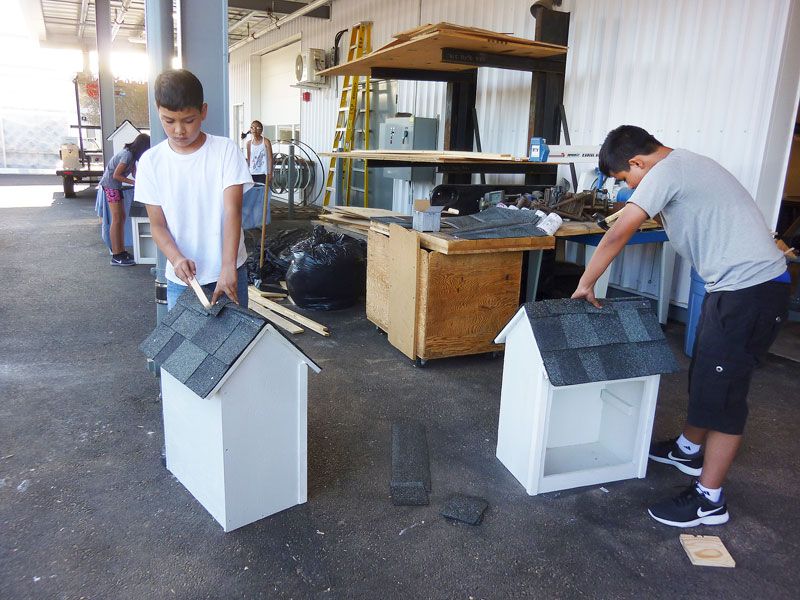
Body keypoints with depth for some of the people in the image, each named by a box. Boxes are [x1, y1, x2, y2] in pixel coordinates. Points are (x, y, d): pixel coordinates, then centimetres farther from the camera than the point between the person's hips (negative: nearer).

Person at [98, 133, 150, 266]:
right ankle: (116, 257, -9)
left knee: (121, 218, 10)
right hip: (110, 184, -10)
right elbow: (116, 175, -20)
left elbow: (134, 172, 8)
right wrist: (134, 183, -19)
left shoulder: (131, 154, 6)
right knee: (117, 219, -10)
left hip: (115, 185, 10)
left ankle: (121, 251, 15)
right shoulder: (128, 155, -21)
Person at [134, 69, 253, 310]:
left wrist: (228, 266, -27)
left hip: (229, 271, -1)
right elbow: (157, 224, 1)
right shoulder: (151, 162, -1)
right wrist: (176, 258, -20)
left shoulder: (226, 150, -7)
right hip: (181, 276, 2)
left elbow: (233, 211, -16)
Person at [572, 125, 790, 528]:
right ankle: (689, 450, 43)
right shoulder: (685, 164, 16)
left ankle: (709, 501, 9)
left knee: (722, 391, -3)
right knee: (704, 374, 22)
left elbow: (616, 236, -16)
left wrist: (585, 284, -6)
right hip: (742, 283, 10)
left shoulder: (665, 172, -15)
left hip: (749, 290, -10)